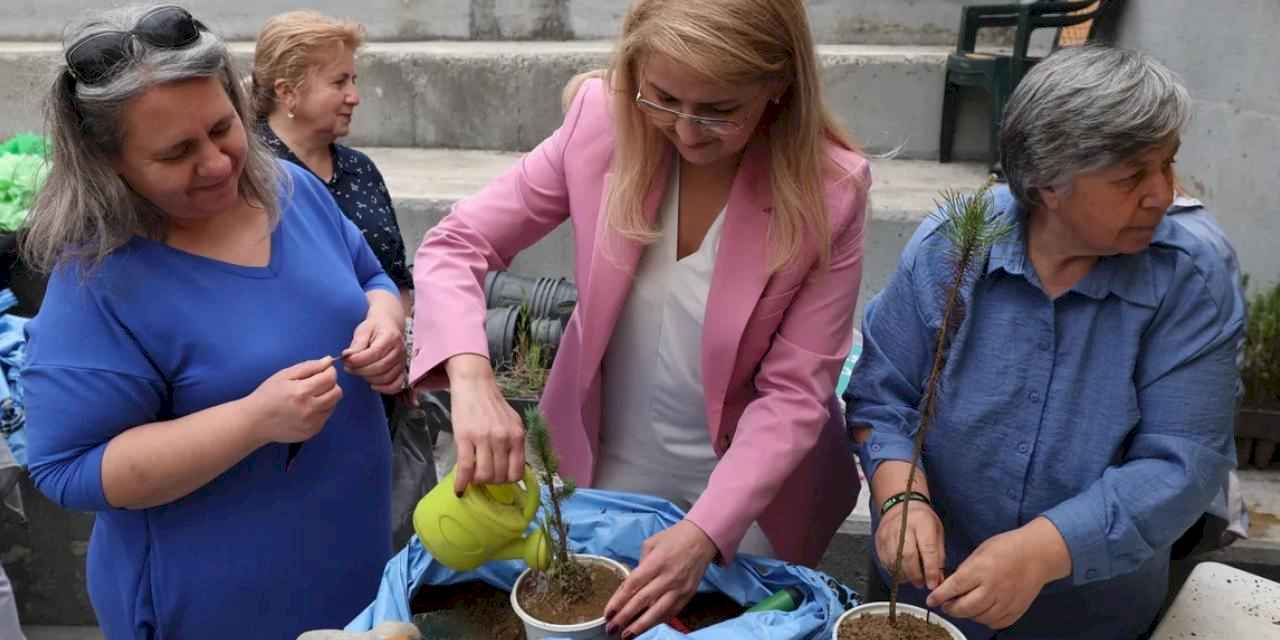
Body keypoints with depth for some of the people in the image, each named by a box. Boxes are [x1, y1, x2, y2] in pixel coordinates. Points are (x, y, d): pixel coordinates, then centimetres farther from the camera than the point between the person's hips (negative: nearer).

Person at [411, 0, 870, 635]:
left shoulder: (829, 191, -22)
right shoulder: (603, 119, -18)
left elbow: (794, 393, -18)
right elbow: (455, 244, -14)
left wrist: (705, 530, -30)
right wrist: (471, 377, -32)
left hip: (746, 488, -1)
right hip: (606, 466, 2)